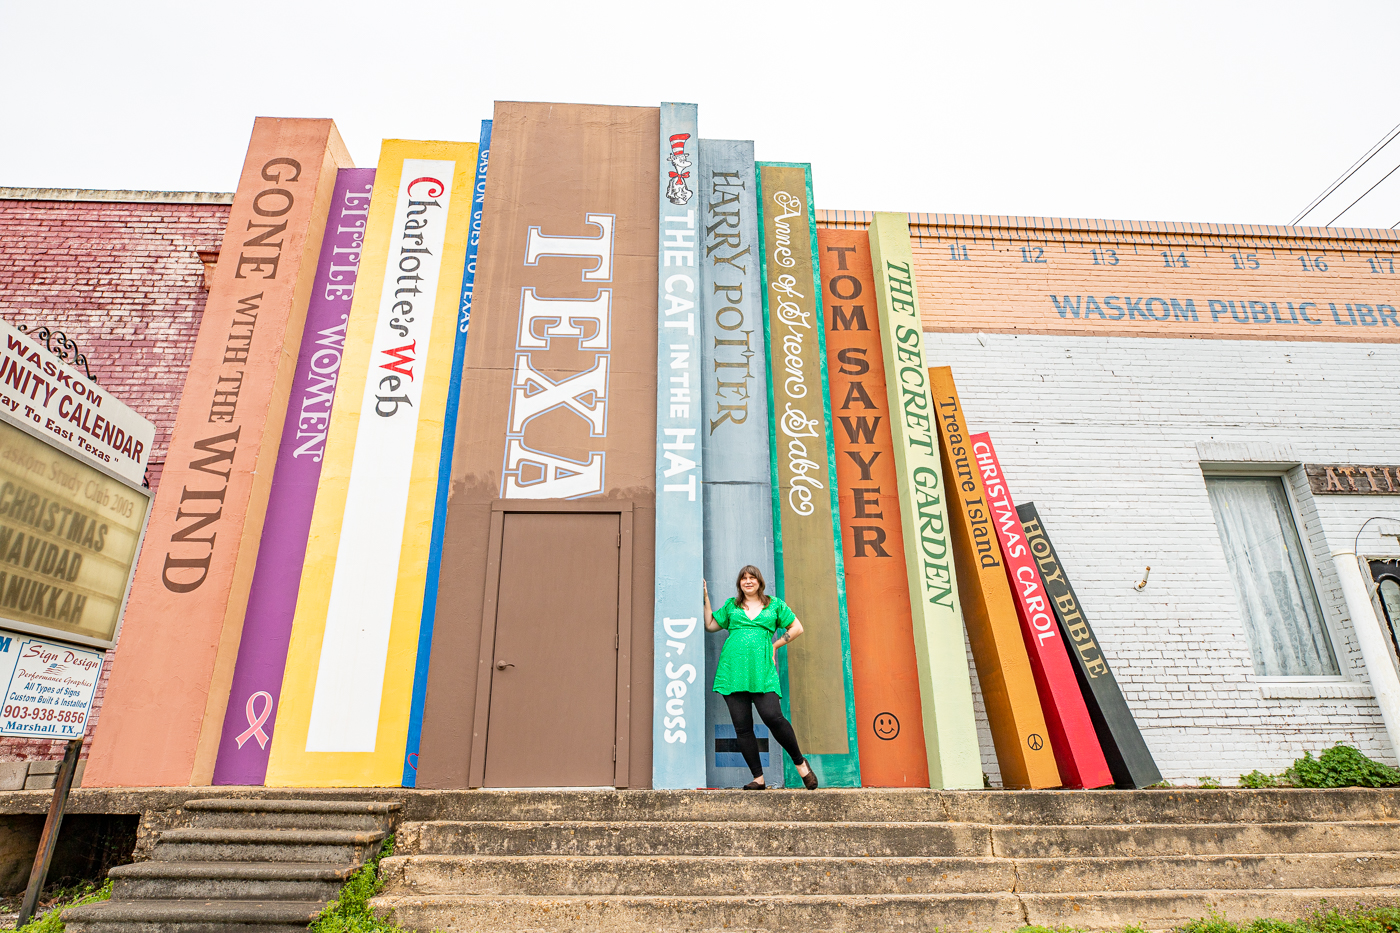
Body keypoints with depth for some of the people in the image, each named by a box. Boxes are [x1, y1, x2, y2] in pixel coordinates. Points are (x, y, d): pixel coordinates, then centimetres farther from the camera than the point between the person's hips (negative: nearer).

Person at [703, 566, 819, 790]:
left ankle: (800, 763, 6)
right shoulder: (731, 605, 16)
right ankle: (758, 779, 8)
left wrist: (775, 645, 7)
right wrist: (705, 599, 13)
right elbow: (710, 625, 18)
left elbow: (797, 628, 15)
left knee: (773, 717, -17)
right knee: (742, 727, -1)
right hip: (733, 671, 2)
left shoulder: (775, 605, 13)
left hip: (762, 672, -2)